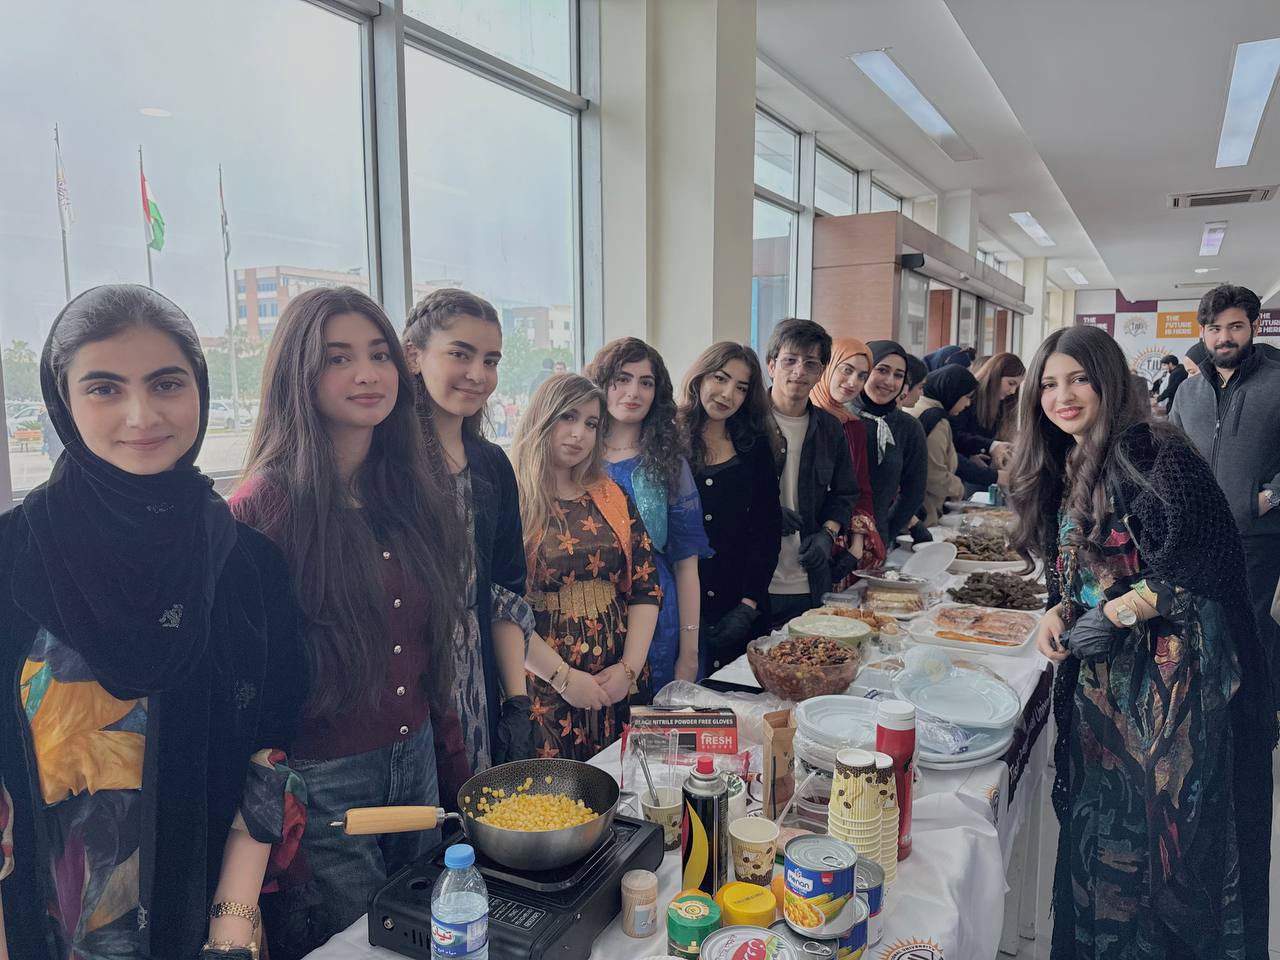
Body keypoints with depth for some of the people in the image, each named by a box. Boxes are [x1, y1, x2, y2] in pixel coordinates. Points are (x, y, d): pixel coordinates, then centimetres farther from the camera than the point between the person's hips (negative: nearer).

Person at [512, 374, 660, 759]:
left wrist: (630, 667, -4)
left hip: (619, 682, 4)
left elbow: (646, 587, 6)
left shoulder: (612, 497, 8)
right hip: (543, 688, -4)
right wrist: (562, 676, -14)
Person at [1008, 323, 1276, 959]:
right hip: (1100, 684, 7)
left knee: (1163, 840, 3)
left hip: (1169, 681, -7)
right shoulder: (1064, 470, 11)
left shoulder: (1152, 453, -13)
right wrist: (1059, 612, -1)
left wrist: (1115, 615, -16)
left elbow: (1205, 565, -18)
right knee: (1095, 834, 14)